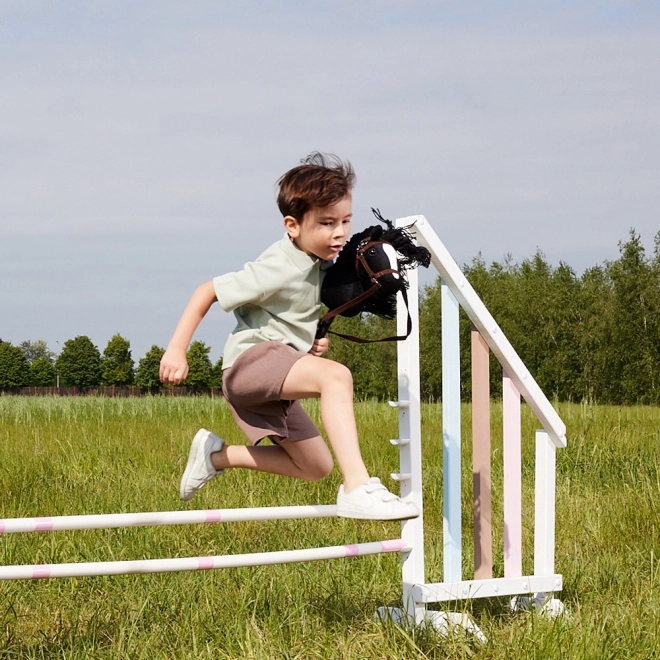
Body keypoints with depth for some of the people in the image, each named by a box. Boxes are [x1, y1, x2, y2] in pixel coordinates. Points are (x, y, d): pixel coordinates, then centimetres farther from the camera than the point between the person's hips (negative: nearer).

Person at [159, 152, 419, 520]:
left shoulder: (320, 262, 6)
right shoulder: (279, 269, -19)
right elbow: (207, 293, -16)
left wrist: (314, 341, 7)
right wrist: (176, 350, -19)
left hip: (276, 379, 9)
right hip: (251, 360, -9)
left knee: (317, 467, 15)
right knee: (336, 376, -34)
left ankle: (217, 455, 25)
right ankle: (358, 488, -42)